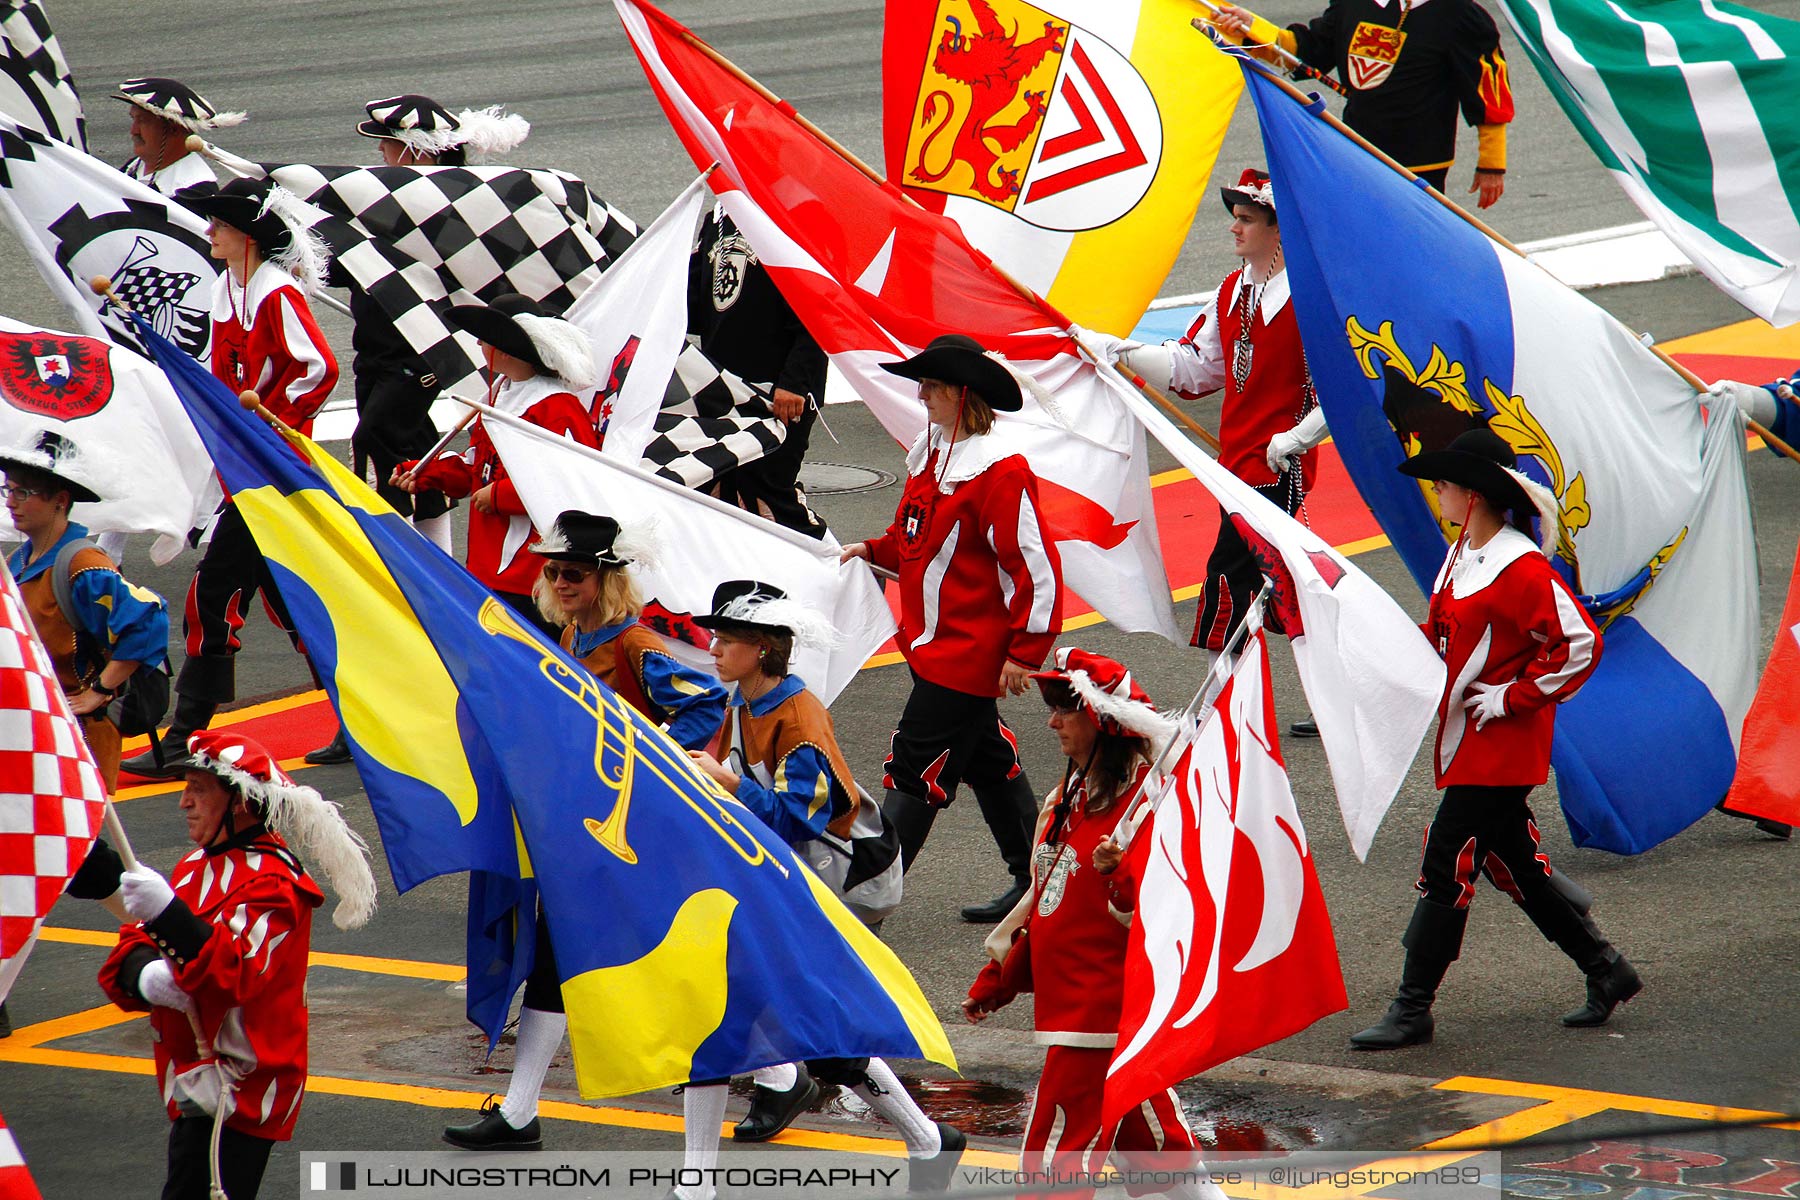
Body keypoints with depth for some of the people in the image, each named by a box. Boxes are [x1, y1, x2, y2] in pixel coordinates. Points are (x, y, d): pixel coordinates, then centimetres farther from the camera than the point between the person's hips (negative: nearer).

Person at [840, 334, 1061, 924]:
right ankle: (1033, 879, 29)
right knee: (986, 759, 18)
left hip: (966, 652, -10)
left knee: (916, 773, -7)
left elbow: (1036, 567, -19)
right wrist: (874, 550, 5)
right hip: (933, 643, 10)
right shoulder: (930, 455, 8)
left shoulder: (999, 473, -21)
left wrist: (1024, 652, -18)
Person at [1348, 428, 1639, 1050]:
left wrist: (1514, 698, -19)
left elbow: (1581, 643, -22)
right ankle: (1605, 970, 28)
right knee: (1513, 864, 16)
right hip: (1467, 742, 10)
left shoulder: (1521, 568, -19)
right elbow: (1445, 637, 22)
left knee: (1446, 867, -7)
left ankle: (1412, 1010, -1)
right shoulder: (1462, 556, 11)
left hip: (1501, 746, -10)